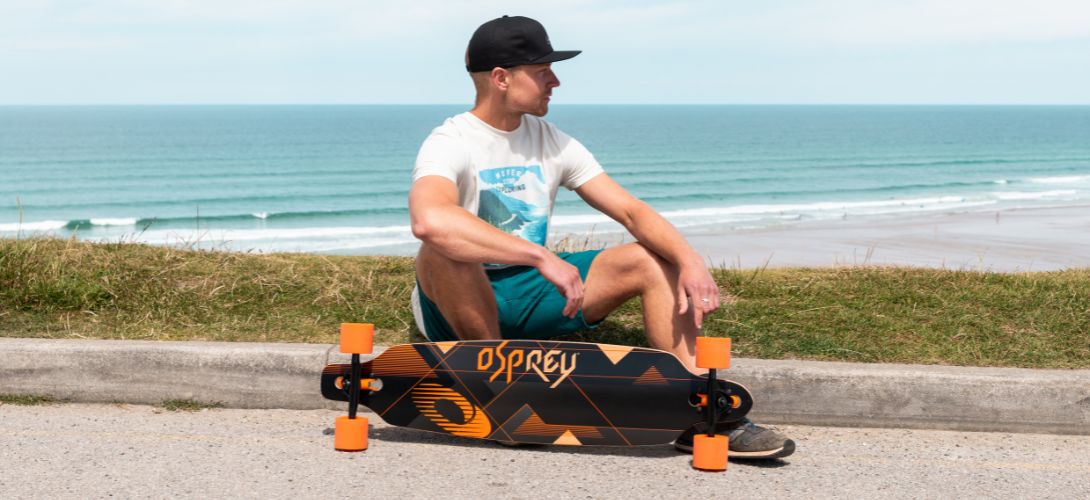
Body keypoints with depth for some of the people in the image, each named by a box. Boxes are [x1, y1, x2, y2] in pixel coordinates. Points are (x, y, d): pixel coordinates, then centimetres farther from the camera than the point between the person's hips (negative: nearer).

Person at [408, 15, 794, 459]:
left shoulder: (551, 143, 4)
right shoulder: (451, 143, -17)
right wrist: (542, 258, -41)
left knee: (652, 260, -7)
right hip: (463, 304, -6)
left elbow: (631, 211, -1)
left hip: (528, 293, 6)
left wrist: (690, 261, -21)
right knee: (444, 250, -38)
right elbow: (428, 220, -40)